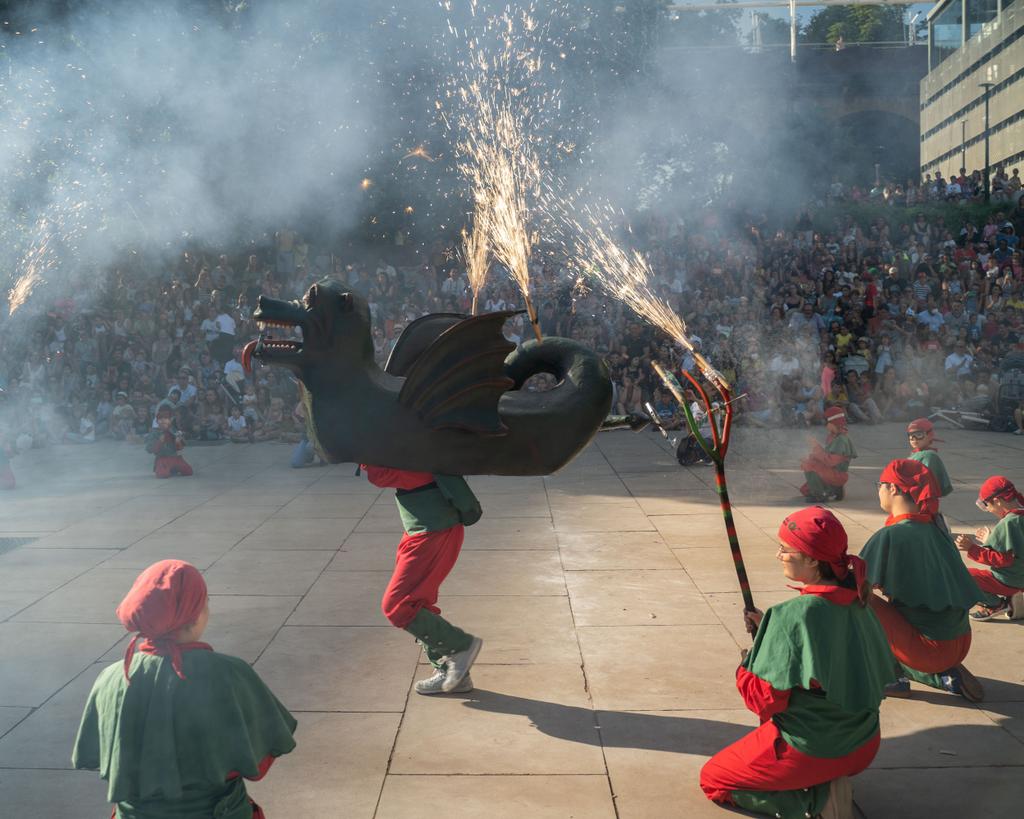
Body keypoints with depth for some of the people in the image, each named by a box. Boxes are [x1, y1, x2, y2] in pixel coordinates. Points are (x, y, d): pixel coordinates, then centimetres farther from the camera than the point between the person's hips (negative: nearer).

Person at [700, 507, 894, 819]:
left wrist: (744, 667, -2)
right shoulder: (856, 603, -4)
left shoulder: (793, 615, -26)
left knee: (712, 778, 13)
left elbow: (766, 700, -21)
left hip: (810, 751, -8)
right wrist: (769, 628, 6)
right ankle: (826, 784, 9)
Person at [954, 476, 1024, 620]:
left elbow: (1002, 559, -25)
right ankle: (1010, 599, 15)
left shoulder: (1008, 523, -24)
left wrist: (971, 548, -22)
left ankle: (995, 604, -4)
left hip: (1010, 580, -10)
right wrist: (990, 540, 22)